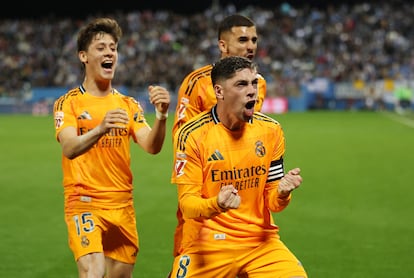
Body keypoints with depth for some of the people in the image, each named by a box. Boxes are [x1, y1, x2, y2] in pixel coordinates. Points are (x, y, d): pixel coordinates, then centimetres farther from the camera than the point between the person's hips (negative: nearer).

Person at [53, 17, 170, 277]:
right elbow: (69, 148, -20)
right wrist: (100, 129, -39)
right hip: (84, 203, -5)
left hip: (122, 205, 5)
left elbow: (151, 147, -3)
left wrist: (161, 116, -23)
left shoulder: (129, 105, 11)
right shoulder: (69, 102, -2)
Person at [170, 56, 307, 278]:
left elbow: (272, 203, 7)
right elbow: (187, 203, -10)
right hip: (207, 242, -2)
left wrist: (281, 193, -16)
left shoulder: (271, 130, 3)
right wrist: (216, 205, -31)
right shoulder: (192, 134, -9)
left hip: (260, 241, 3)